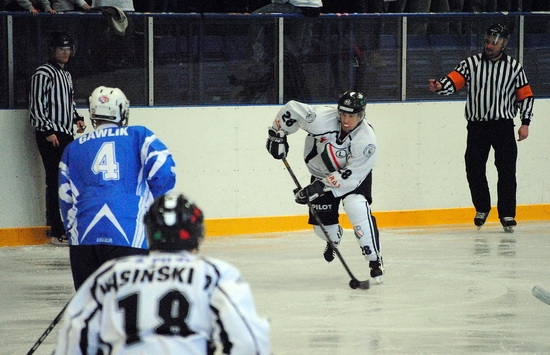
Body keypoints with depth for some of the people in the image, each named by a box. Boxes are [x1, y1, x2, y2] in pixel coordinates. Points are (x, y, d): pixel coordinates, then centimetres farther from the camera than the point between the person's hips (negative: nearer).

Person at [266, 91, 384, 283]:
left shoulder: (367, 140, -32)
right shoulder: (322, 118, -30)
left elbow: (350, 176, -32)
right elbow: (292, 109, -14)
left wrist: (318, 188, -36)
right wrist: (277, 134, -12)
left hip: (354, 174, -3)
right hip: (321, 172, 3)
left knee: (356, 207, -30)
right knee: (322, 225, 3)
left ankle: (375, 260, -19)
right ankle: (334, 239, 44)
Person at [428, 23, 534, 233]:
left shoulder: (514, 67, 3)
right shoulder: (472, 64, 2)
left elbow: (525, 96, 7)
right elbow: (453, 82, -8)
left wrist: (525, 123, 0)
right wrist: (440, 87, -30)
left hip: (503, 124, -1)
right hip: (477, 125, 1)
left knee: (507, 170, -6)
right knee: (474, 168, -1)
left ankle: (507, 214, 0)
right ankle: (482, 208, 21)